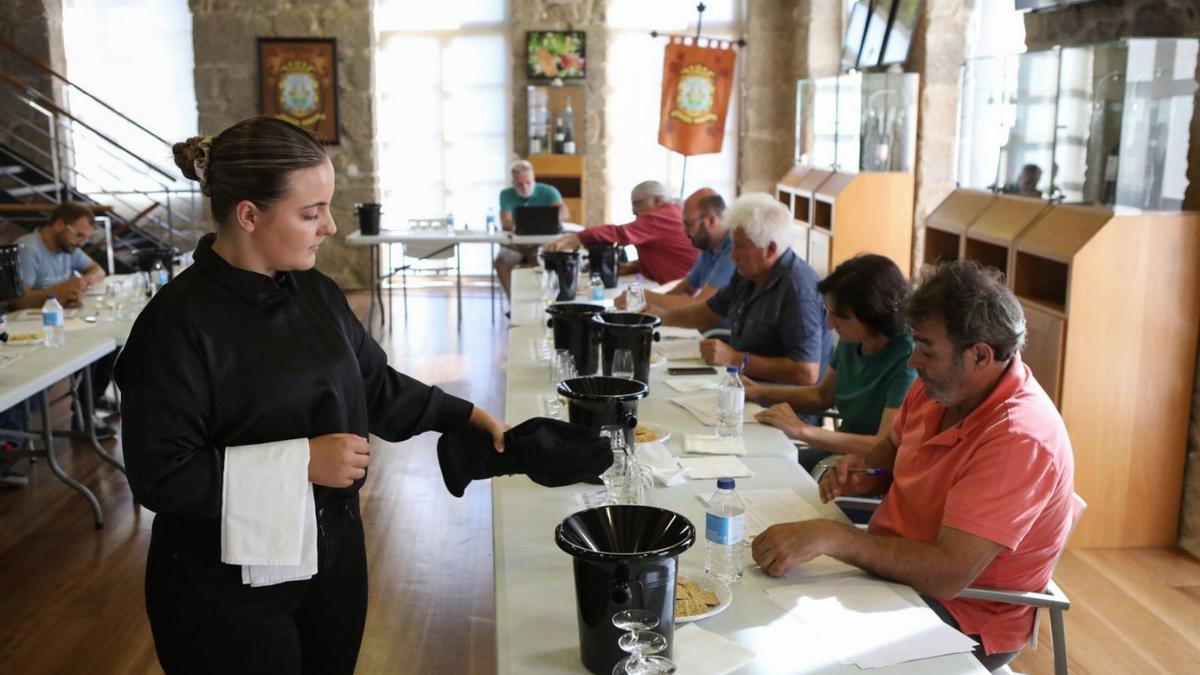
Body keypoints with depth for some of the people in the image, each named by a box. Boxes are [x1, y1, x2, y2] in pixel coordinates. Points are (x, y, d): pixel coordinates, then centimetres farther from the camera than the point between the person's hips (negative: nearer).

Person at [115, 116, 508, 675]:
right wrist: (300, 461, -25)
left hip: (334, 558, 7)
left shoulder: (316, 292, 1)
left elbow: (379, 388, 12)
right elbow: (161, 477, -21)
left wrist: (471, 417, 6)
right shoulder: (179, 322, -20)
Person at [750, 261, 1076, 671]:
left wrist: (829, 537, -36)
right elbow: (895, 448, 18)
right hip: (891, 561, 8)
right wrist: (864, 475, -5)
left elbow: (948, 573, -33)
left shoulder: (1020, 438, -29)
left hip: (964, 619, -8)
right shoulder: (940, 384, -4)